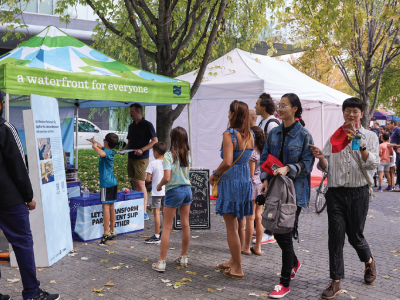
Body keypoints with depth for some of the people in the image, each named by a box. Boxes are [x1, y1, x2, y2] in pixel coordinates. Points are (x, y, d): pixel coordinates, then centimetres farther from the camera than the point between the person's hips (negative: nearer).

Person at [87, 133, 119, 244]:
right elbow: (100, 147, 36)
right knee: (111, 206, 12)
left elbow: (100, 151, -38)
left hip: (106, 183, -9)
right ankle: (112, 231, 18)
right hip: (113, 182, 9)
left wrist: (94, 145, -19)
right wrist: (94, 141, 53)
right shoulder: (110, 151, 14)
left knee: (106, 206, -10)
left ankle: (106, 233, -12)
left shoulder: (106, 151, -12)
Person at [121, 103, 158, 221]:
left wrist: (142, 150, -19)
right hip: (131, 158, 7)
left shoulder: (147, 125, -6)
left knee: (140, 184, -10)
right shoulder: (131, 126, 16)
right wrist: (124, 149, 3)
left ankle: (144, 212, -7)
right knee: (134, 183, 9)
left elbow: (155, 141, -10)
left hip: (141, 158, -7)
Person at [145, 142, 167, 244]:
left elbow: (148, 179, -14)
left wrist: (151, 178, 7)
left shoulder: (152, 163, -12)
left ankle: (156, 236, -2)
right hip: (166, 191, 6)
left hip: (156, 191, -6)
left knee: (156, 213, -3)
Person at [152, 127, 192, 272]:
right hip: (187, 189, 6)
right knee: (185, 224, 14)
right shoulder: (187, 155, 5)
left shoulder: (169, 156, -14)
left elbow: (167, 178, -21)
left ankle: (161, 262, 1)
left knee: (167, 227, -1)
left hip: (174, 191, -6)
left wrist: (159, 185, -3)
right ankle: (184, 256, 25)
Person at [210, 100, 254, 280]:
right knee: (239, 225, 17)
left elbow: (227, 162, -25)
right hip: (245, 179, 8)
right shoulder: (250, 135, 5)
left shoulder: (229, 134, -17)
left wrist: (215, 174, -12)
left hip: (230, 181, -8)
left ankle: (237, 269, 8)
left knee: (231, 227, 1)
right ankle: (234, 261, 31)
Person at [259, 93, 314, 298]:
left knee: (286, 234, -5)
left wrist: (288, 169, -24)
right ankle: (294, 263, 40)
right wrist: (266, 179, -3)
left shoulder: (304, 135, -6)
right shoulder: (274, 133, 9)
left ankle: (285, 283, 7)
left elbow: (307, 163, -9)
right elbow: (264, 158, 11)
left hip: (294, 190, -6)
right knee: (276, 230, 12)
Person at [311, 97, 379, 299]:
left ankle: (369, 262, 41)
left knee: (355, 235, 9)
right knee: (335, 236, -1)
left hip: (359, 193, -1)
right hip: (336, 193, 2)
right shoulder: (335, 137, 8)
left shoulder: (369, 137, 4)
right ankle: (335, 282, 7)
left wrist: (361, 145, -21)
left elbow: (373, 164, -9)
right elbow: (326, 167, 7)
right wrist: (321, 158, -15)